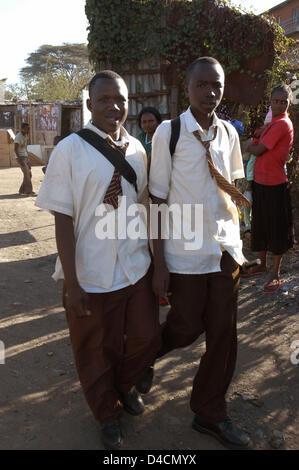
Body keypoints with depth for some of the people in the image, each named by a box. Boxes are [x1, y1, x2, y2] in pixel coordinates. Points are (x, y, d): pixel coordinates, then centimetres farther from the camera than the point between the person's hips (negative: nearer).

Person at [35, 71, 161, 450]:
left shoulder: (136, 150, 2)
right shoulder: (70, 150, -12)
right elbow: (62, 219, -13)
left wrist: (155, 259, 11)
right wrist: (71, 281, -14)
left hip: (136, 269, 4)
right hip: (92, 275, -4)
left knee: (146, 339, 16)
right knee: (97, 352, 15)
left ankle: (125, 386, 50)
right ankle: (108, 413, 45)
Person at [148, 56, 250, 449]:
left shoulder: (228, 133, 4)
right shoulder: (168, 132, -9)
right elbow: (158, 201, -8)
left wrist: (237, 243, 11)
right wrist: (159, 263, -9)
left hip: (226, 249, 4)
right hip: (186, 253, -4)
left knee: (223, 334, 10)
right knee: (186, 328, 9)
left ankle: (210, 413, 30)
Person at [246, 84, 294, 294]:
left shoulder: (281, 124, -15)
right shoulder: (273, 123, 14)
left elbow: (258, 150, -15)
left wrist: (248, 146, 3)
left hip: (275, 184, -9)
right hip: (261, 181, 9)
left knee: (276, 228, 0)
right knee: (260, 225, 17)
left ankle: (276, 274, 10)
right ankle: (262, 264, 33)